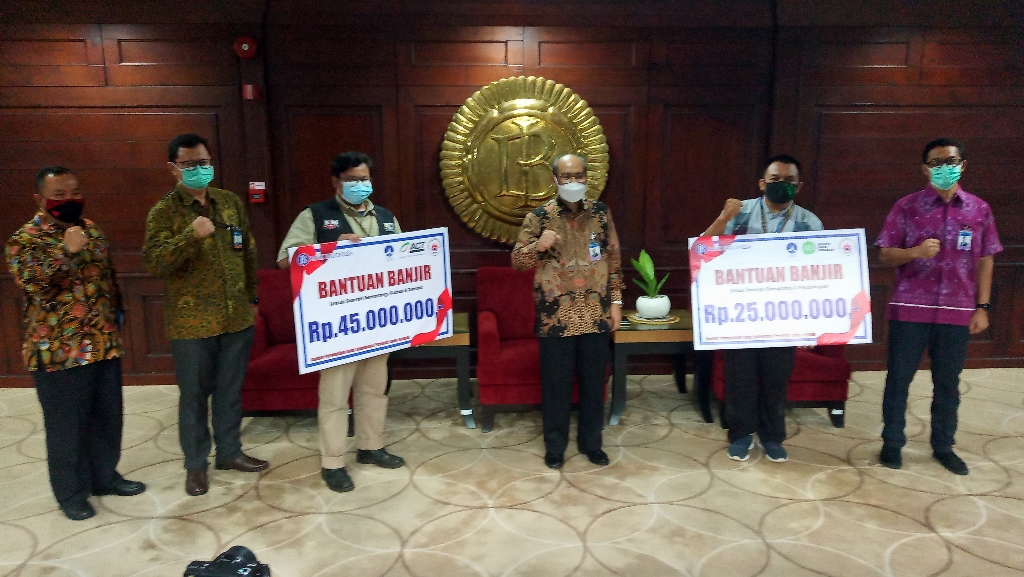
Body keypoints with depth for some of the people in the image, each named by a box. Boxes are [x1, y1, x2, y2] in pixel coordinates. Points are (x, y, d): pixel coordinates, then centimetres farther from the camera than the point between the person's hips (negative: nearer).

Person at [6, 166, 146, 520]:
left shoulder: (91, 229, 10)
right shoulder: (25, 239, -9)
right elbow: (32, 284, -24)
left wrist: (117, 312, 17)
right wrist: (66, 251, -33)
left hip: (104, 343, 6)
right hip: (59, 350, -6)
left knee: (107, 416, 15)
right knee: (67, 425, 6)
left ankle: (105, 476, 33)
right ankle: (71, 492, 22)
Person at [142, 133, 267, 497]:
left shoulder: (231, 203, 6)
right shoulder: (164, 212, -7)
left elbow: (248, 253, 13)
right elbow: (154, 263, -17)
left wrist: (252, 297, 14)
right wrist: (192, 235, -30)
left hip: (236, 317, 4)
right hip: (191, 323, -3)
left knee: (230, 391, 15)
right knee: (194, 395, 9)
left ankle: (230, 452, 32)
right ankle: (196, 464, 25)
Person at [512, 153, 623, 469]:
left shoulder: (601, 212, 4)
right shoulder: (538, 216, -4)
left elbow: (614, 259, 9)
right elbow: (517, 260, -4)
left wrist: (616, 301, 5)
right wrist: (538, 245, -24)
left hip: (596, 312, 2)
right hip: (555, 314, -2)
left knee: (594, 380, 11)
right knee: (556, 382, 6)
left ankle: (591, 441, 28)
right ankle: (555, 445, 23)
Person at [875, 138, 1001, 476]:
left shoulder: (979, 209, 5)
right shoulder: (907, 207, -2)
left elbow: (985, 261, 8)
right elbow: (885, 255, -2)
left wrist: (982, 307, 3)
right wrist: (916, 251, -21)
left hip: (957, 312, 2)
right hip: (910, 309, -2)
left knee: (948, 384, 11)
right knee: (898, 379, 6)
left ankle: (943, 446, 27)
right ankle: (892, 443, 20)